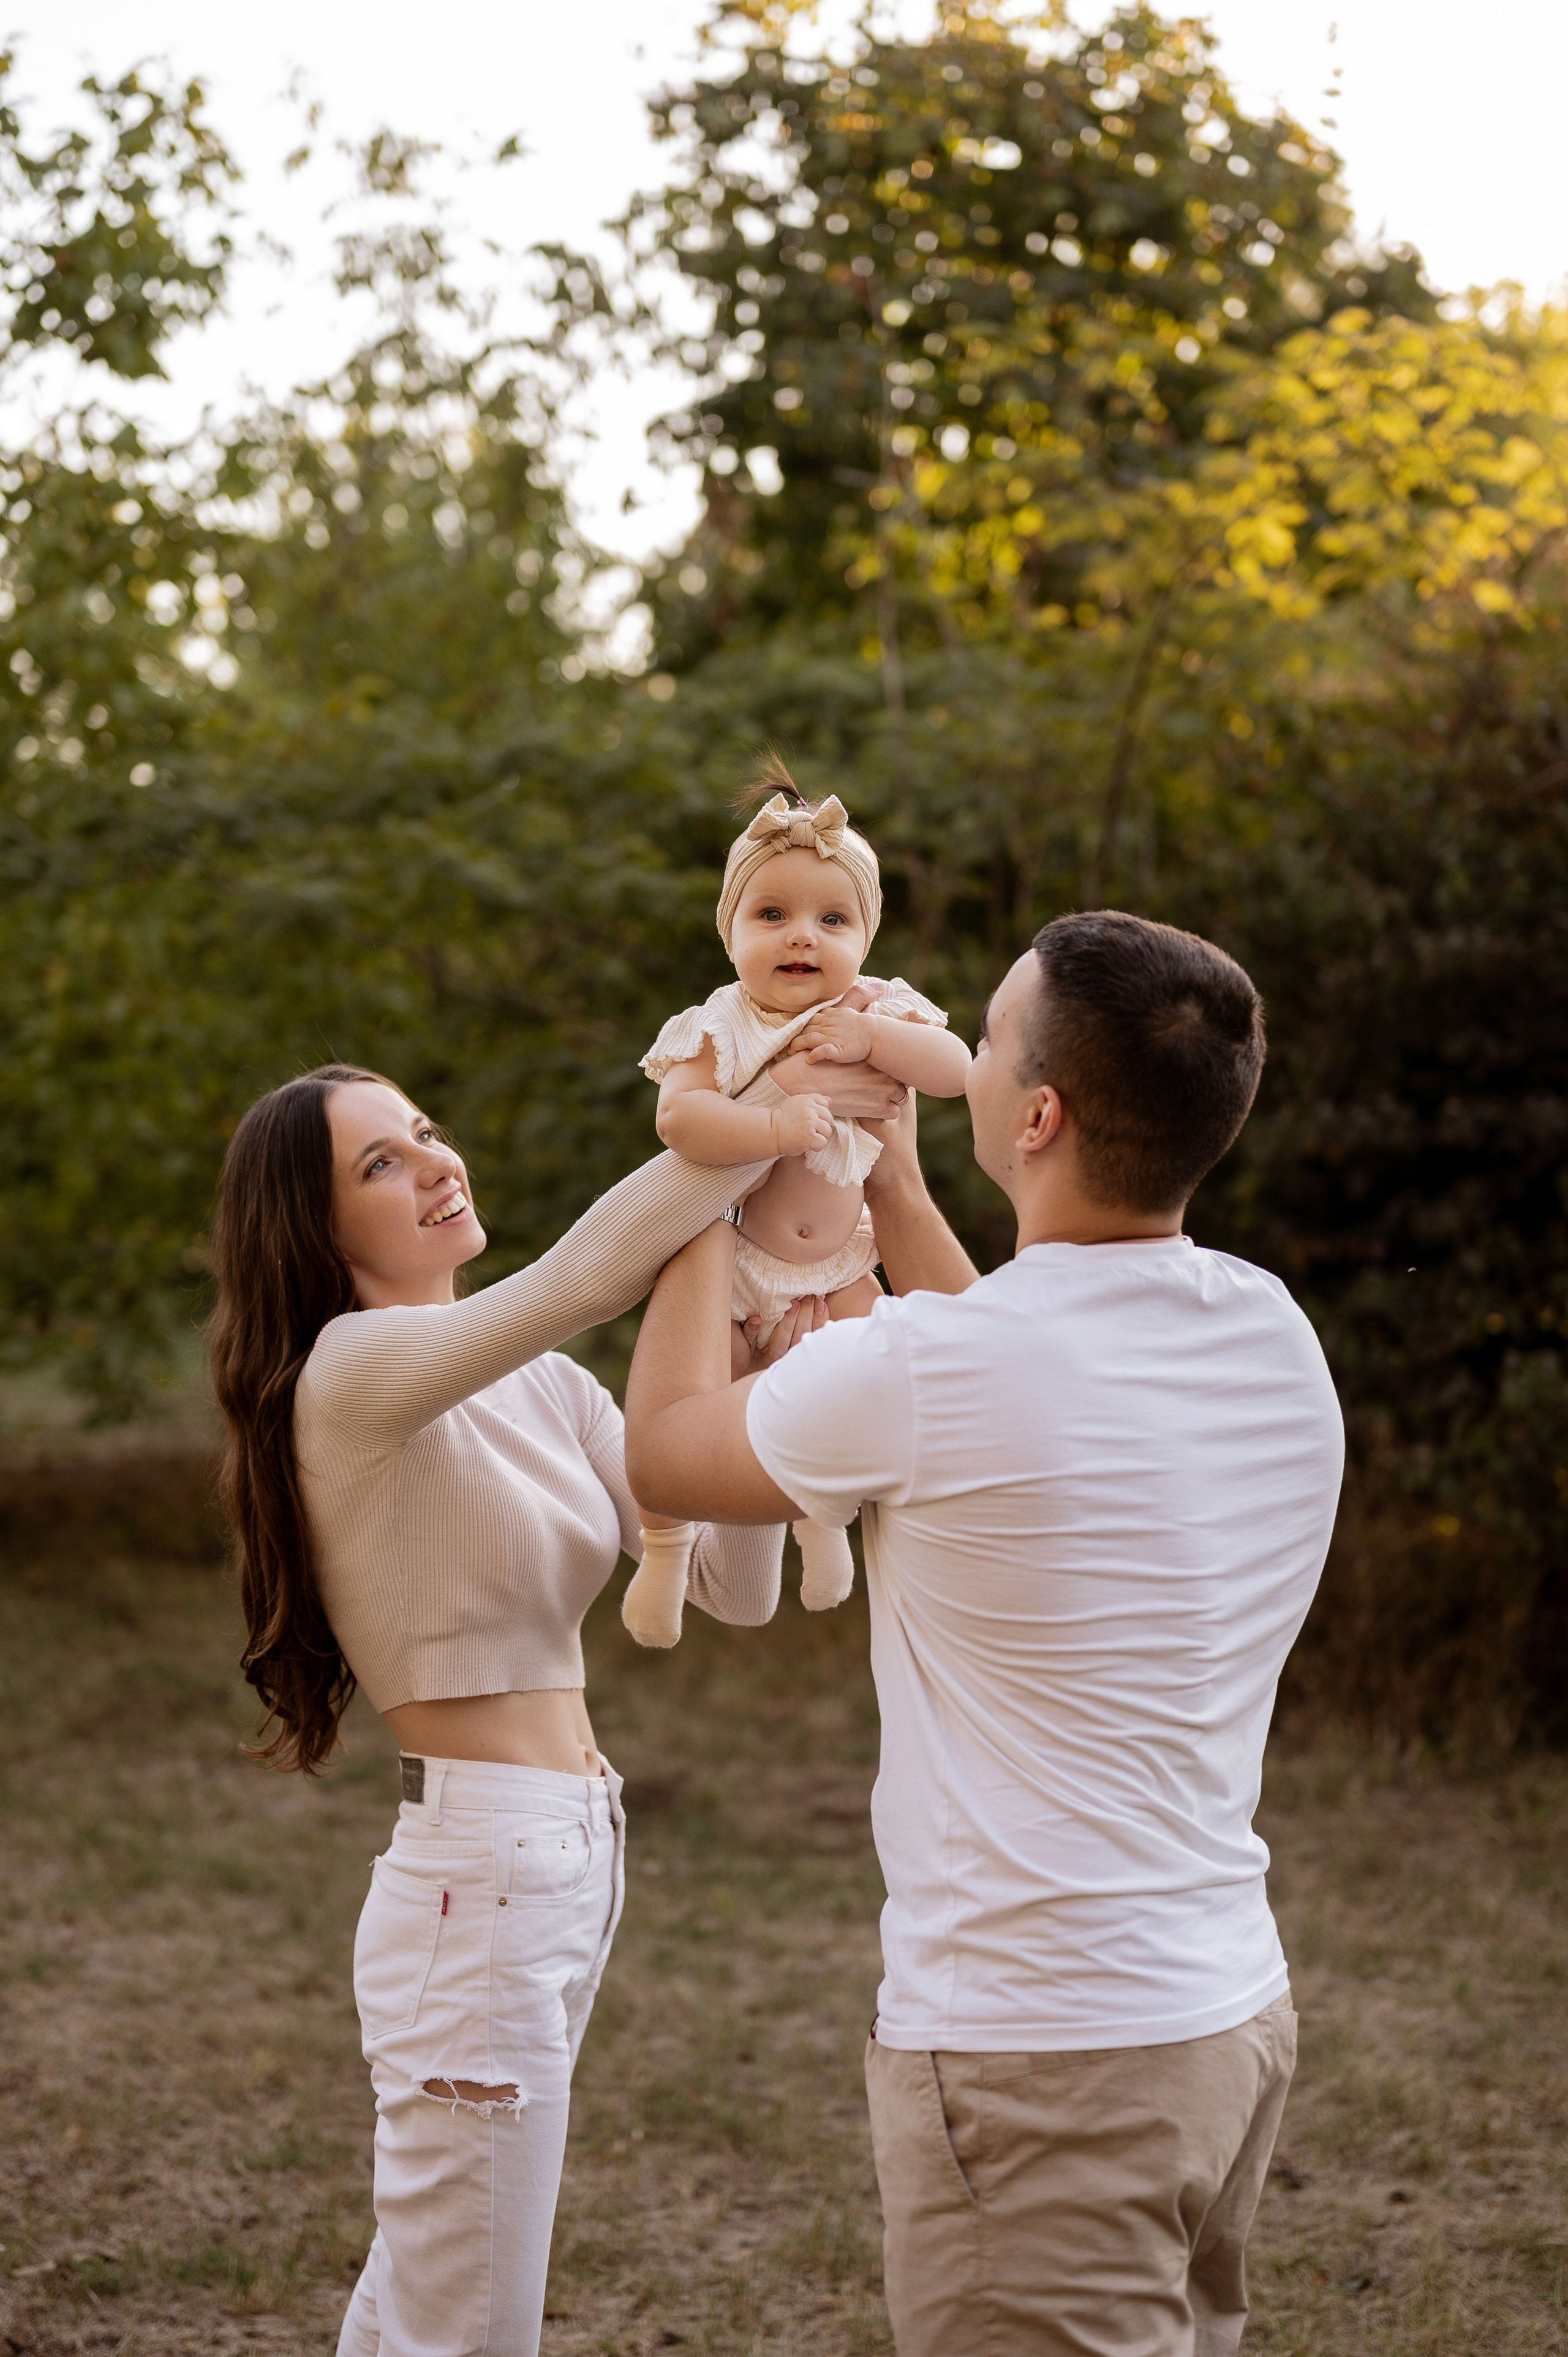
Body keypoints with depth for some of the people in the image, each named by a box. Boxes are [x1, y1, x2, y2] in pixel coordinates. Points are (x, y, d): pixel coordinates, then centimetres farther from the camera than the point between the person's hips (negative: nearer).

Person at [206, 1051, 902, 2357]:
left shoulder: (544, 1386, 10)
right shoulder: (356, 1370, -15)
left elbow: (731, 1587, 2)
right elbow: (583, 1277, -34)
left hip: (572, 1862, 9)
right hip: (475, 1876, -8)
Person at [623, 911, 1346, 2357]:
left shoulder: (919, 1368, -20)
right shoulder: (1275, 1336, 1)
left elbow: (664, 1450, 1)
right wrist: (894, 1193, 29)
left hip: (1038, 2060, -7)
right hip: (1237, 2017, 8)